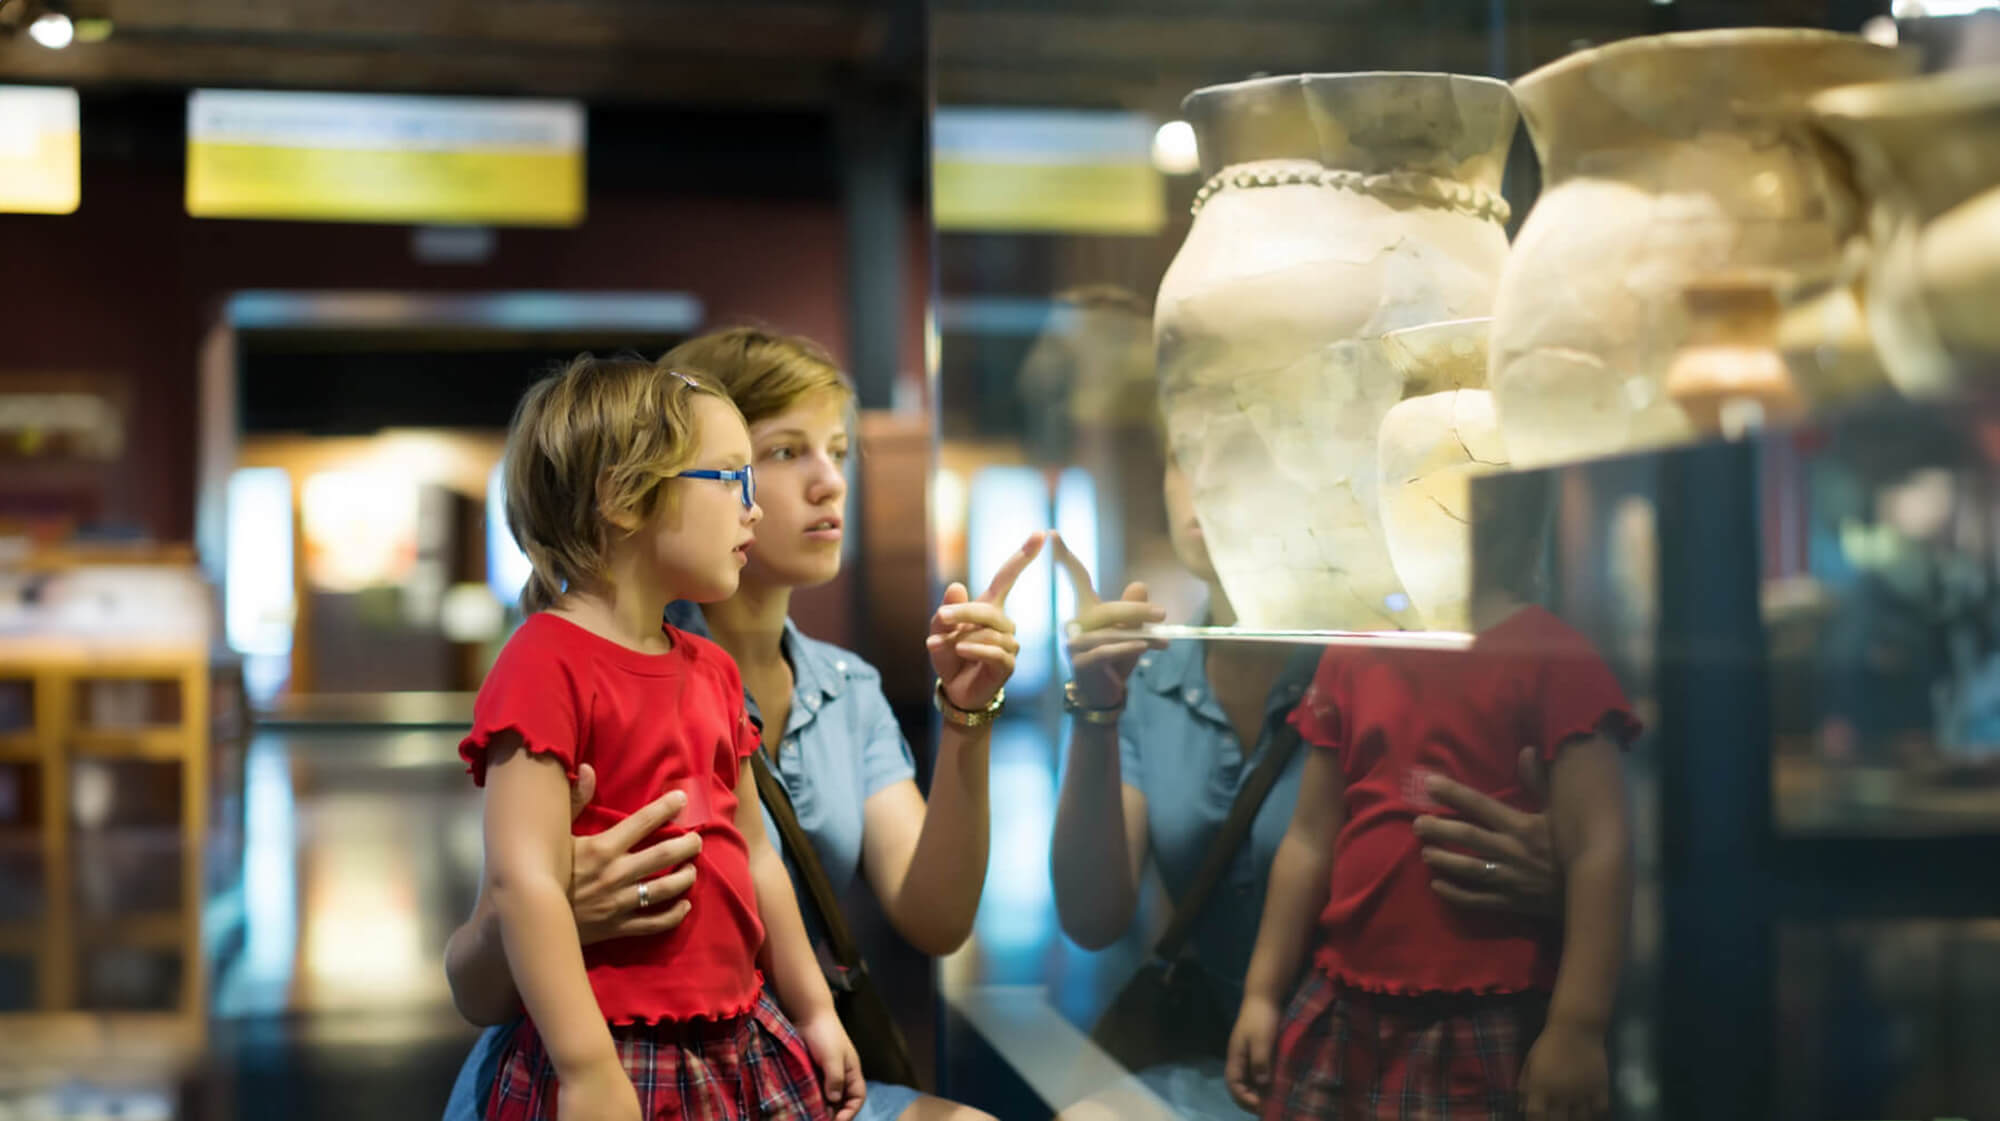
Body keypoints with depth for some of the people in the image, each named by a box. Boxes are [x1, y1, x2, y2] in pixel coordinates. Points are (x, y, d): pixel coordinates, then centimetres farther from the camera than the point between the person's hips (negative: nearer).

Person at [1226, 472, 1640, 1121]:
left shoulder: (1551, 657, -6)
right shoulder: (1351, 658, 11)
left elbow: (1598, 847, -11)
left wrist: (1577, 1027, -16)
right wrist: (1263, 994, 11)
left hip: (1486, 1032, -5)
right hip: (1338, 1018, 5)